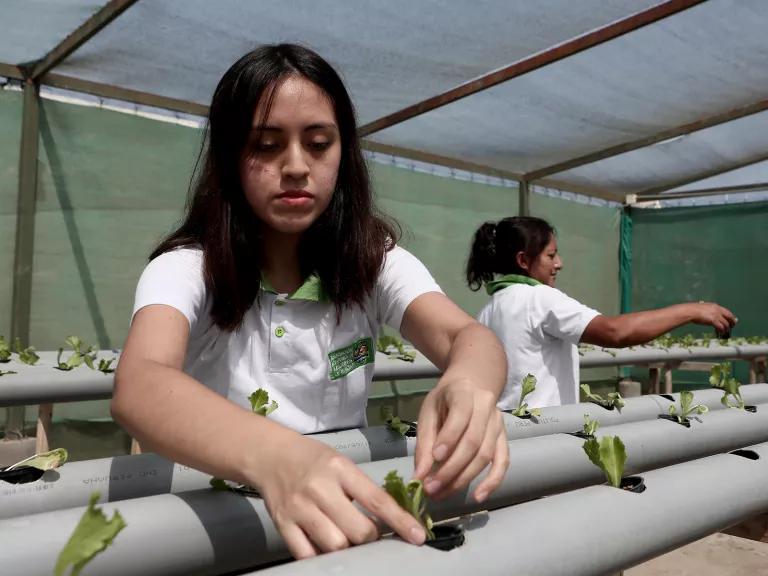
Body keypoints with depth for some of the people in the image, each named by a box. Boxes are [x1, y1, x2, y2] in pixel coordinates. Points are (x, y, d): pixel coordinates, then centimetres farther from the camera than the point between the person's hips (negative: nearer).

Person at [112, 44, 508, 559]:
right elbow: (139, 389, -29)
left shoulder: (375, 260, -3)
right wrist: (274, 458, -48)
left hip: (347, 513, 3)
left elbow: (471, 337, -18)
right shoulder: (186, 267, -12)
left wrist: (466, 384, -40)